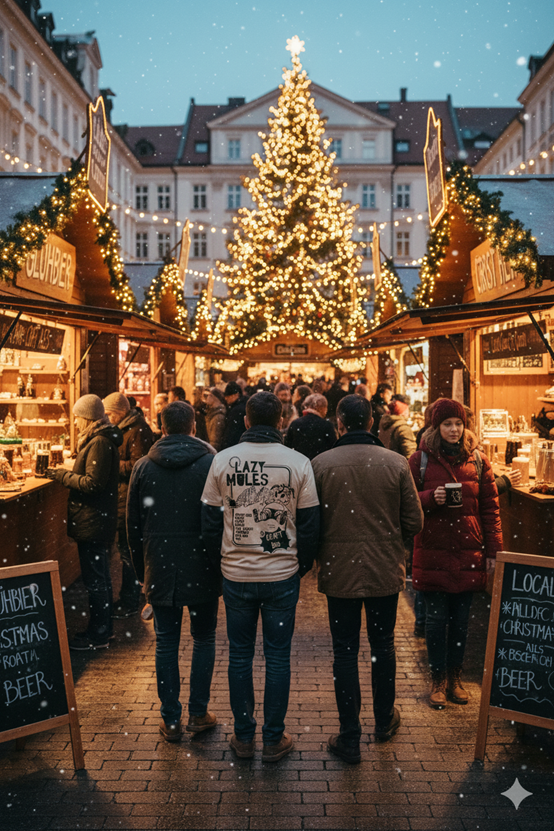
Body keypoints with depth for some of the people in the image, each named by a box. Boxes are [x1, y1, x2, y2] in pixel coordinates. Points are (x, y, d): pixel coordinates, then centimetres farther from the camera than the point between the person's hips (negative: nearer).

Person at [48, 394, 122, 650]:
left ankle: (98, 634, 7)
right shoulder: (102, 440, 14)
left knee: (94, 579, -2)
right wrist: (66, 474, 10)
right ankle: (104, 627, 29)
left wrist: (63, 475, -14)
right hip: (99, 520, 11)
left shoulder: (100, 443, -18)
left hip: (93, 521, -11)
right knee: (100, 577, 18)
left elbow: (93, 483, -23)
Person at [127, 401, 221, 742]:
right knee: (204, 640, 14)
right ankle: (199, 713, 17)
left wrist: (142, 569, 15)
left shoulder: (143, 467, 0)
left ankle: (171, 719, 16)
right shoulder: (212, 464, -7)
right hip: (202, 569, -1)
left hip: (160, 569, 1)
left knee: (166, 644, 10)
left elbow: (134, 523, 5)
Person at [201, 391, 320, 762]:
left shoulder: (222, 460, -4)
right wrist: (302, 565, 10)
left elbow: (210, 520, 2)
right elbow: (310, 524, -4)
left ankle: (244, 736, 24)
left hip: (236, 575, 1)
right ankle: (274, 739, 19)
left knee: (240, 655, 14)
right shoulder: (298, 463, -8)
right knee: (278, 657, 10)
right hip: (282, 575, -1)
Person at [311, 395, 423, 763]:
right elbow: (414, 522, -5)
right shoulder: (396, 463, -8)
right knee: (383, 645, 19)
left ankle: (350, 739, 16)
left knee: (345, 651, 9)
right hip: (385, 571, 2)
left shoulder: (320, 464, -11)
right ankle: (385, 720, 37)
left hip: (339, 572, -1)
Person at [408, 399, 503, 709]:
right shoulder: (421, 459, 0)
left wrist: (493, 550, 3)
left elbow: (490, 507, 7)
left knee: (461, 617, 9)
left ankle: (455, 676, 25)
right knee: (436, 617, 4)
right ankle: (439, 680, 18)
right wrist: (431, 497, -16)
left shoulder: (478, 460, 5)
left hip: (468, 550, 2)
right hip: (433, 549, -2)